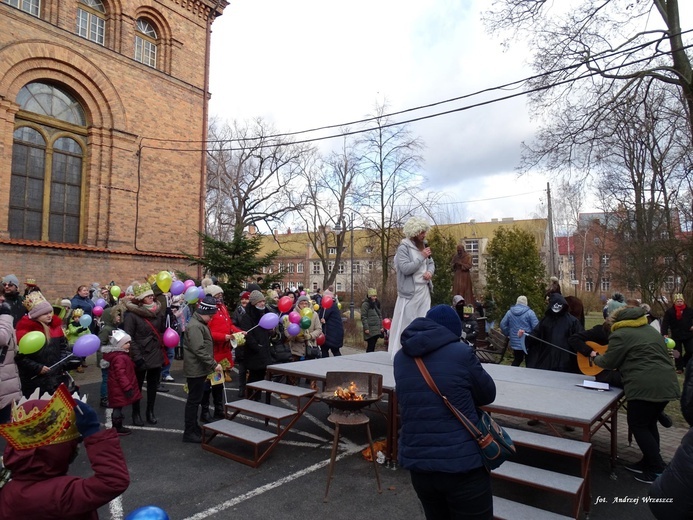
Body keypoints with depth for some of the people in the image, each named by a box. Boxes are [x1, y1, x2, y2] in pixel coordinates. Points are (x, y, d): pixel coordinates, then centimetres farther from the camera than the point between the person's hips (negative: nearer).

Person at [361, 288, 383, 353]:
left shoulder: (377, 303, 16)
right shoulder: (365, 304, -9)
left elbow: (380, 316, 21)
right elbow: (363, 317, -13)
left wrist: (381, 326, 15)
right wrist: (366, 328, -18)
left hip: (377, 329, 7)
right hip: (370, 329, -7)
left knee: (373, 345, 10)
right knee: (370, 345, -7)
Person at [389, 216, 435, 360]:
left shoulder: (423, 246, 11)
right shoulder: (403, 248, -11)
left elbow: (431, 263, 17)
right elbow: (406, 268, -21)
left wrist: (430, 272, -5)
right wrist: (422, 257, -18)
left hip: (424, 291, 7)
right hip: (410, 292, -7)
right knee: (406, 324, -4)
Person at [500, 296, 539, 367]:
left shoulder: (509, 312, 2)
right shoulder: (529, 312, -11)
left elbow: (503, 325, 5)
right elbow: (536, 327, -14)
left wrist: (508, 334, 16)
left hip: (515, 343, 4)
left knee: (517, 360, 18)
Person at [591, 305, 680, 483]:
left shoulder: (620, 334, -4)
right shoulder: (650, 330, 21)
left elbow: (609, 362, 0)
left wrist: (595, 357, 20)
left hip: (645, 387, -9)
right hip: (667, 384, 9)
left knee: (638, 425, 3)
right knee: (649, 424, 19)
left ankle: (658, 470, 5)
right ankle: (649, 462, 26)